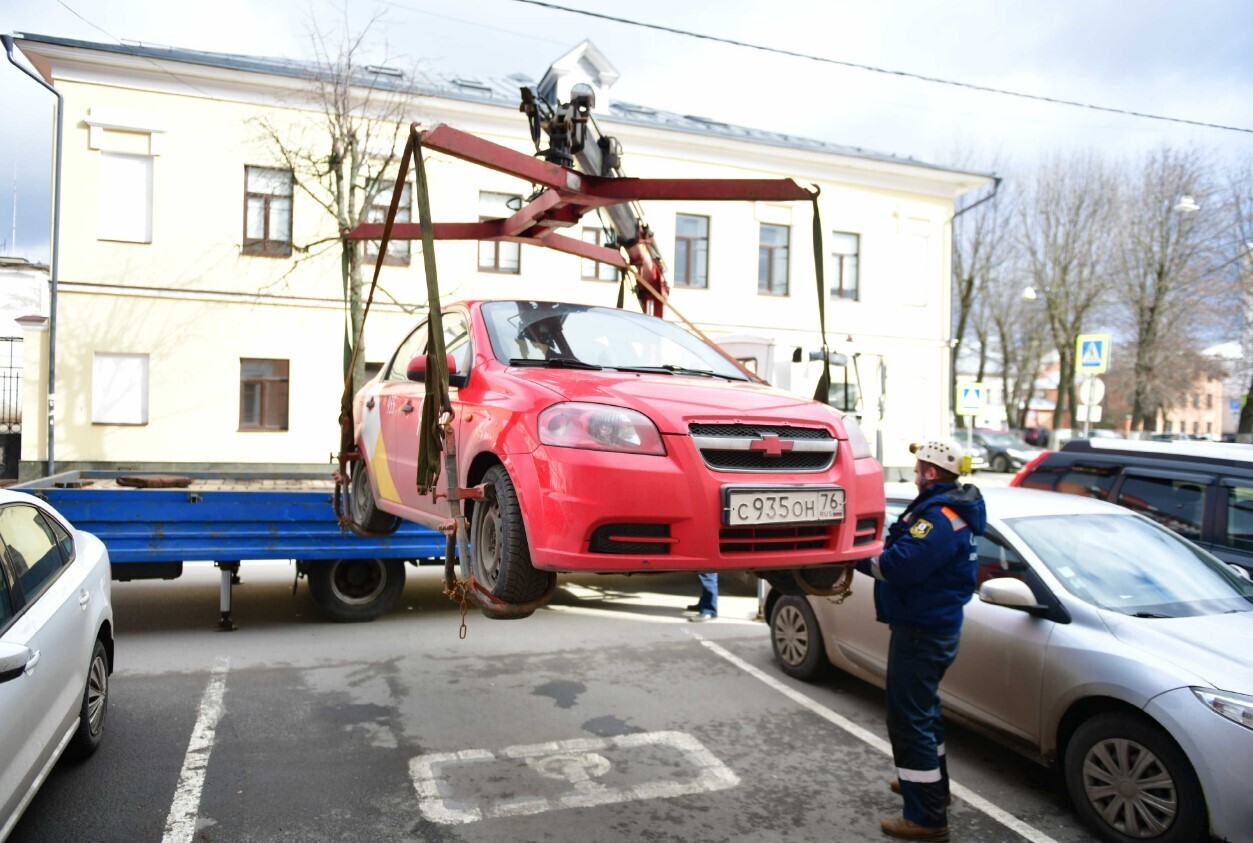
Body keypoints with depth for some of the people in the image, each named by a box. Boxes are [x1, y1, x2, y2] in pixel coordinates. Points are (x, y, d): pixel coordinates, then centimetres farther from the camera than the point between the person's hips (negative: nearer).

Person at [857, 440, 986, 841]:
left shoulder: (941, 515, -23)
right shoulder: (950, 507, 12)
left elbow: (900, 565, -33)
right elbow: (918, 559, 12)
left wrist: (859, 556, -18)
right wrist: (876, 549, -2)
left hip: (922, 631, -11)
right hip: (932, 625, 11)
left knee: (909, 718, -3)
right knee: (922, 708, 26)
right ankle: (931, 782, 43)